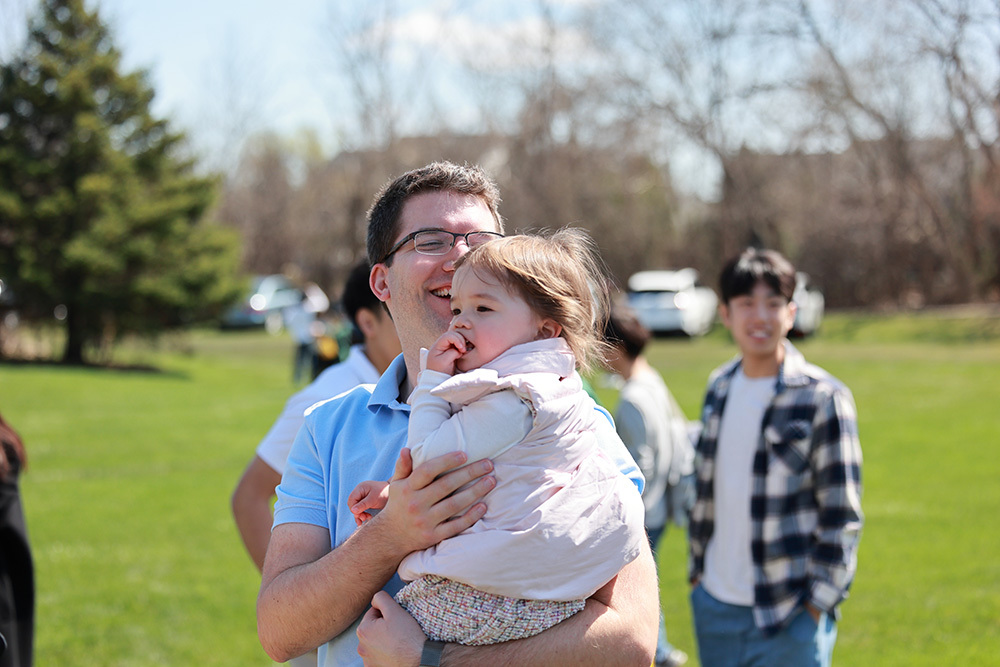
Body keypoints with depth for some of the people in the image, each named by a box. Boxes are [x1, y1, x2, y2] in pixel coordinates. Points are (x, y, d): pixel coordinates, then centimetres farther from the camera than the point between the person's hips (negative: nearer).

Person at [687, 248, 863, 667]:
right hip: (714, 607, 6)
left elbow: (842, 516, -9)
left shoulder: (823, 398, -10)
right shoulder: (719, 387, 7)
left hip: (789, 617, -6)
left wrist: (818, 604, -11)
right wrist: (697, 568, 14)